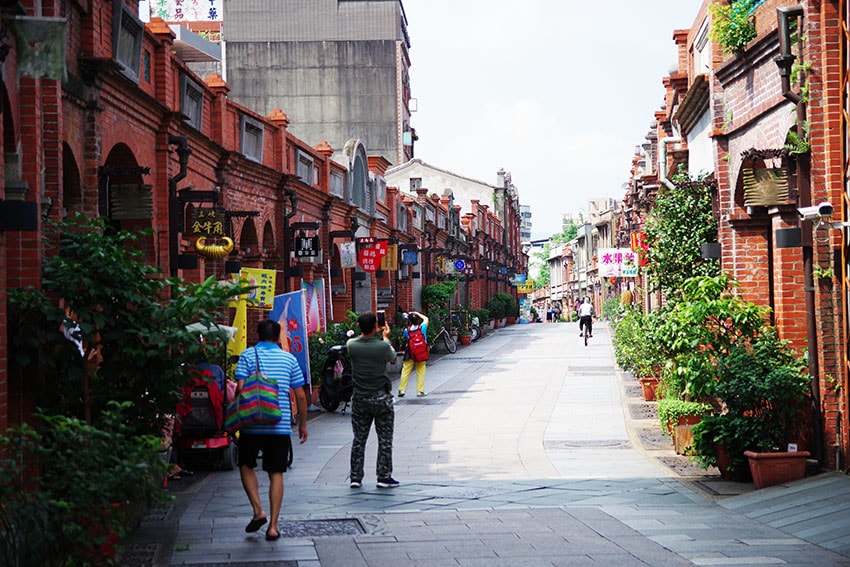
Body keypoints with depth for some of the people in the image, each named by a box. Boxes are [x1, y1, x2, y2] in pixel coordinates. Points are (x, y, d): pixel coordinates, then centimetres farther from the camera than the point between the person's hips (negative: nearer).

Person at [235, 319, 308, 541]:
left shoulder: (248, 355, 0)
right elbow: (300, 395, 7)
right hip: (281, 426, 1)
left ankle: (258, 511, 2)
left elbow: (240, 389, -11)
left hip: (252, 423, -1)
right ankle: (273, 525, 2)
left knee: (246, 465, 18)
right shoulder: (289, 358, 6)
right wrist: (303, 424, 17)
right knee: (276, 473, 6)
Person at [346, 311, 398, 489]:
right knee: (385, 440, 8)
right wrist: (385, 337, 20)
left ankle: (355, 478, 13)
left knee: (359, 440, 11)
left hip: (359, 399, 3)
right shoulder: (383, 346, -17)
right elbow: (392, 357, 6)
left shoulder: (352, 345, -10)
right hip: (381, 398, -3)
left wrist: (373, 333, 22)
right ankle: (384, 477, 9)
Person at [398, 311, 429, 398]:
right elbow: (426, 319, 9)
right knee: (420, 373, 7)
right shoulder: (422, 328, -9)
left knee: (405, 372, 5)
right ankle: (420, 391, 6)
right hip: (422, 355, 0)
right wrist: (417, 313, 15)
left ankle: (402, 390, 4)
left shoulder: (406, 331, -8)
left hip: (410, 355, 0)